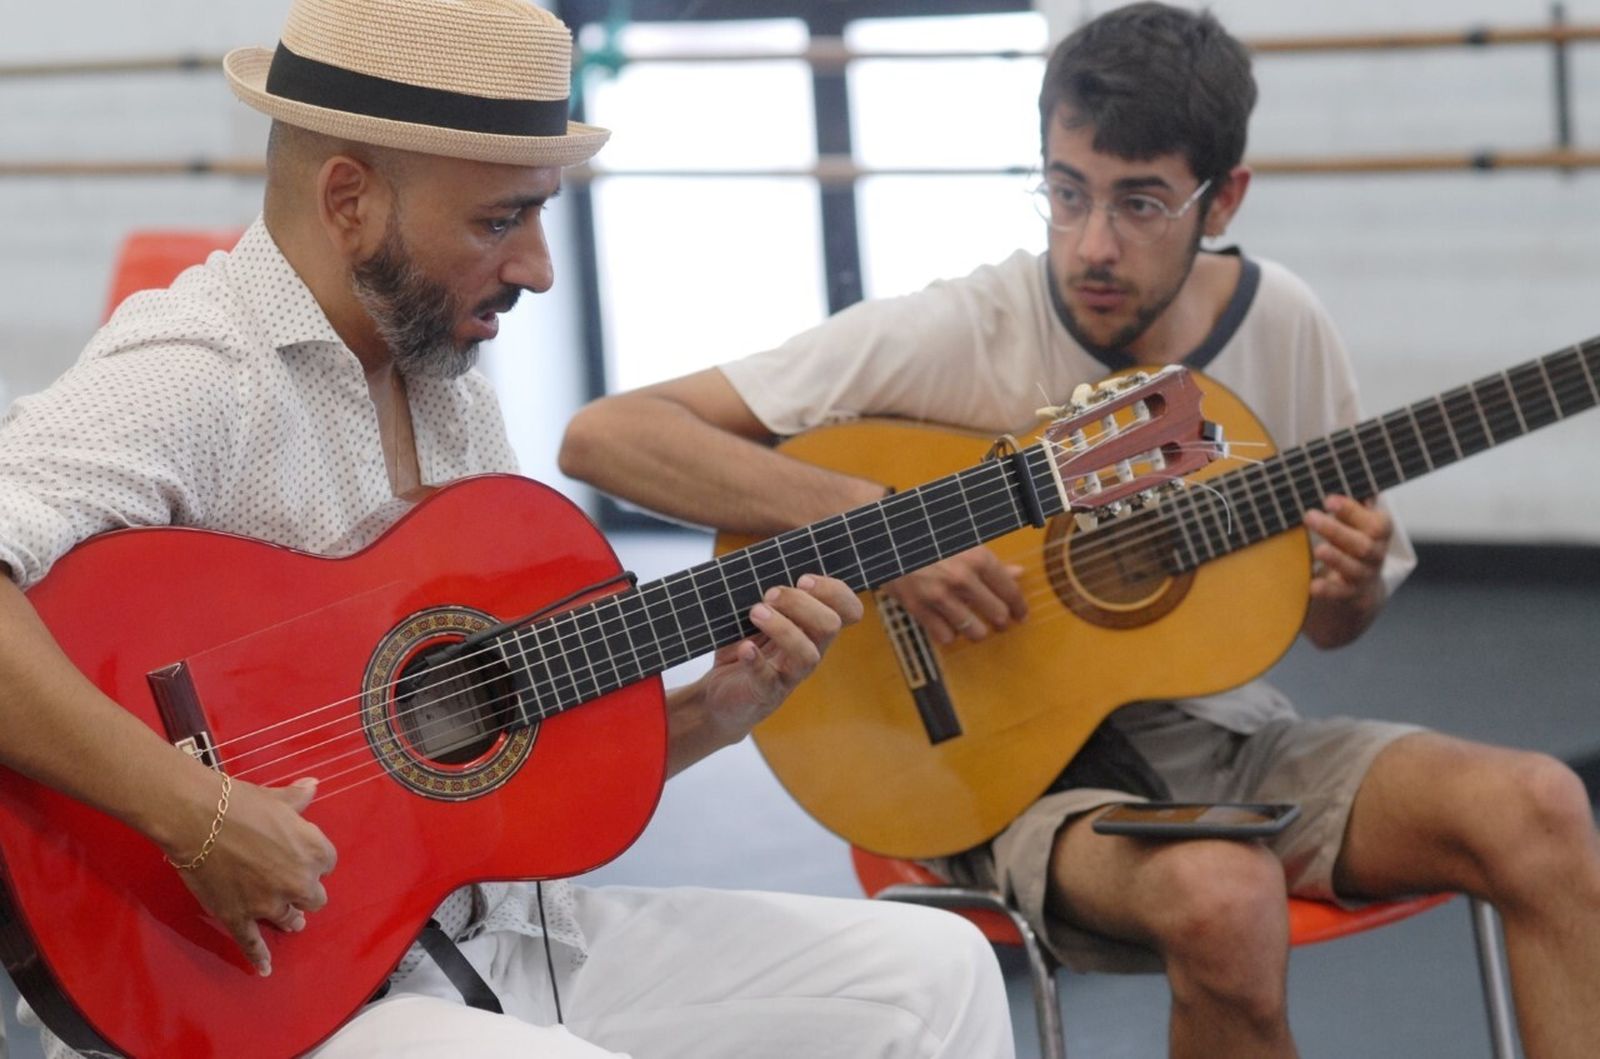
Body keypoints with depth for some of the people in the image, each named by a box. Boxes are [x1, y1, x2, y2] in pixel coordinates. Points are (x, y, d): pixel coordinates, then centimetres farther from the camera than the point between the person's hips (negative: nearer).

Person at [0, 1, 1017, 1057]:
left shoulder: (452, 387, 13)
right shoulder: (196, 372, -16)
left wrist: (709, 713, 0)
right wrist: (193, 811, -36)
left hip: (502, 932, 9)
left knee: (935, 972, 6)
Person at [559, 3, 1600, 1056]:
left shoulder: (1283, 327, 1)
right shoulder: (955, 338, -13)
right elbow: (605, 435, -19)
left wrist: (1350, 588, -11)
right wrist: (876, 520, -29)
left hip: (1226, 734, 4)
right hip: (1022, 764, -4)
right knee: (1224, 895, -37)